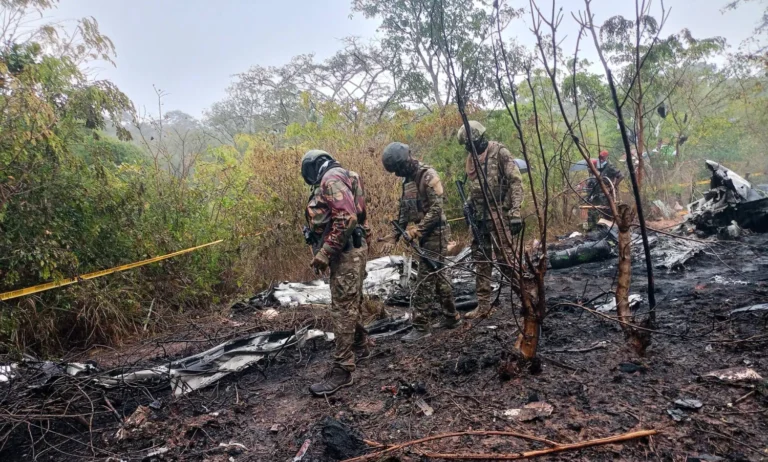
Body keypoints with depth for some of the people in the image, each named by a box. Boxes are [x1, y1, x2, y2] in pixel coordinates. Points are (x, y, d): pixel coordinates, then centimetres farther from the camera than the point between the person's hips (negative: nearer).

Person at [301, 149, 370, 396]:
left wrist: (324, 252, -23)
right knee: (351, 304, 21)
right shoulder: (336, 180, 19)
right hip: (348, 250, 11)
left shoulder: (331, 179, -14)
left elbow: (347, 218, -26)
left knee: (342, 308, -8)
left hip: (346, 252, -11)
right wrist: (325, 251, 16)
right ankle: (360, 346, 37)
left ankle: (342, 370, -3)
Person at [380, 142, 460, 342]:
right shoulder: (408, 180, 12)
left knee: (425, 279, -7)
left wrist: (417, 230, -25)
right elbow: (404, 211, 15)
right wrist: (394, 236, 8)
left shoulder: (428, 175, -15)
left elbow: (436, 208, -21)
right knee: (438, 275, 15)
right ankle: (451, 316, 27)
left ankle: (421, 325, 0)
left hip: (436, 233, -9)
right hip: (425, 234, 9)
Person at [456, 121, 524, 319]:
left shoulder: (500, 152, -8)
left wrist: (515, 212, -21)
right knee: (481, 260, 8)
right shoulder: (471, 158, 13)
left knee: (505, 257, -6)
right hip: (480, 217, 7)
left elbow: (516, 181, -14)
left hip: (500, 215, -7)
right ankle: (483, 305, 16)